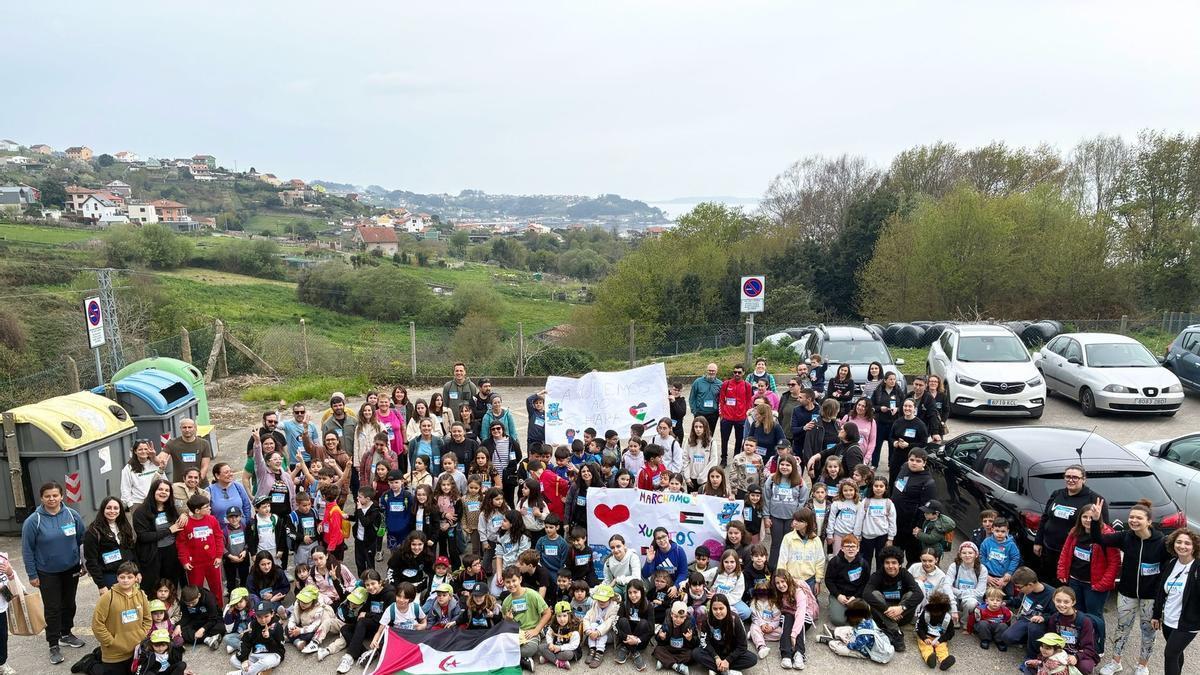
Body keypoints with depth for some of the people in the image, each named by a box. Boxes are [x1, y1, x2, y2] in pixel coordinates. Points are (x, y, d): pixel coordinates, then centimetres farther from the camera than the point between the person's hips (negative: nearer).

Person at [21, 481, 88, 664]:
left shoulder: (72, 515, -8)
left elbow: (82, 540, 2)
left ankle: (66, 634, 35)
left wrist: (85, 562, 3)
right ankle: (53, 645, 13)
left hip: (71, 569, 3)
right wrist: (32, 575, -7)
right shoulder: (33, 521, -15)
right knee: (52, 608, 2)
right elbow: (27, 550, -8)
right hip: (47, 573, -3)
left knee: (69, 604, 16)